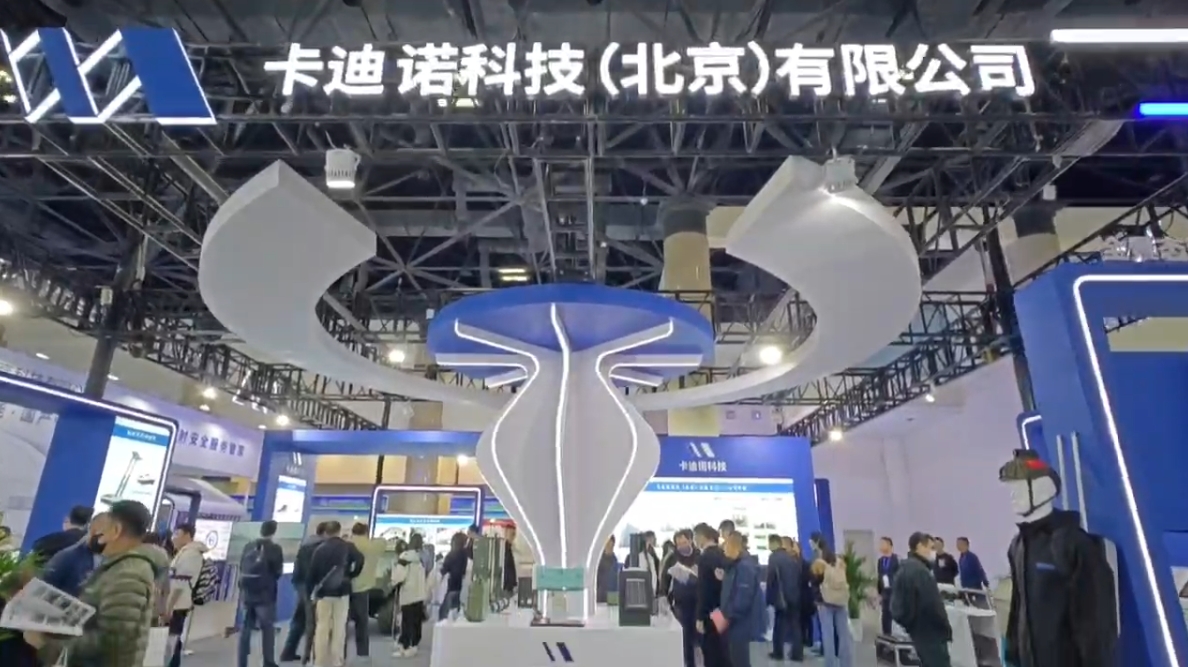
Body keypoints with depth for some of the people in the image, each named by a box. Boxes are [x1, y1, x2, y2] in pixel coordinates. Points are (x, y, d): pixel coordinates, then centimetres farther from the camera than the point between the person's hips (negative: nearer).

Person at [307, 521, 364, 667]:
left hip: (324, 593, 1)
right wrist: (351, 575, 5)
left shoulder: (319, 549, 1)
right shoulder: (348, 547, -1)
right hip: (342, 592, -1)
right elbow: (359, 560, -10)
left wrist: (312, 592, 8)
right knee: (339, 628, 5)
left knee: (321, 628, 8)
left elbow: (312, 573, -1)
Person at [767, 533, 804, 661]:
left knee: (779, 625, 7)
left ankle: (778, 652, 13)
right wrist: (797, 592, 13)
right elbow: (799, 576, 9)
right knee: (795, 624, 11)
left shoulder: (773, 557, -11)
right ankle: (797, 653, 11)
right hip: (794, 596, 5)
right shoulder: (793, 557, 9)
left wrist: (769, 598, -7)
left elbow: (770, 579, -13)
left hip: (781, 597, -5)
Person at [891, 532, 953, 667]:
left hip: (918, 629, 10)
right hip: (930, 630, -10)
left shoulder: (904, 569, 11)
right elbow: (932, 605, -22)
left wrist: (910, 624, 18)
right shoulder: (920, 571, -20)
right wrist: (946, 628, -10)